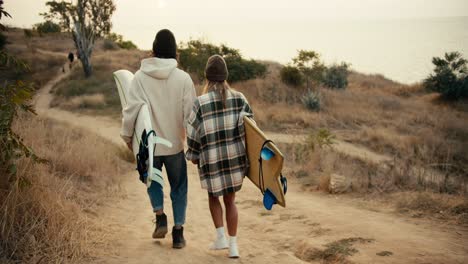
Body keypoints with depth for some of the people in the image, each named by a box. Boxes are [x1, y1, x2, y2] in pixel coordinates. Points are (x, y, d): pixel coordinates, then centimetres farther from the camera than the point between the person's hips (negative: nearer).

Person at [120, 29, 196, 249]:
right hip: (175, 144, 0)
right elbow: (191, 113, -6)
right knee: (179, 187, 15)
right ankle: (178, 231, 16)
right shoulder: (183, 78, -9)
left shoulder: (140, 77, -9)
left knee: (152, 179, 26)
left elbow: (131, 109, -9)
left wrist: (127, 136, 5)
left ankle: (160, 216, 12)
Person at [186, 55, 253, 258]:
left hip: (211, 159, -2)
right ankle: (233, 245, 10)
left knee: (213, 196, 24)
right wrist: (246, 152, 0)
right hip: (235, 157, 2)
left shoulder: (200, 103, -10)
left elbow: (193, 134, -5)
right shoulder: (239, 98, -3)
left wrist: (193, 155, 10)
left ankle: (221, 237, 13)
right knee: (230, 200, 16)